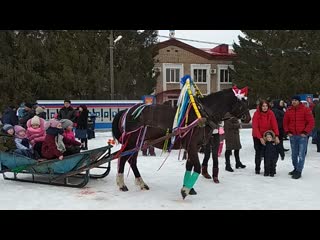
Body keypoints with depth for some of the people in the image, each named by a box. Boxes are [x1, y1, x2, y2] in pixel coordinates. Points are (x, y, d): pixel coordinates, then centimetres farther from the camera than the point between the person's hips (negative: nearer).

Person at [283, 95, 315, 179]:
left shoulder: (306, 110, -5)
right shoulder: (289, 111, 6)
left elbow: (311, 122, -6)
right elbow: (285, 122, 15)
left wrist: (305, 132, -10)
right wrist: (287, 131, 3)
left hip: (302, 135, -4)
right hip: (292, 136, 4)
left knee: (301, 154, -8)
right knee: (294, 154, 13)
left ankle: (299, 171, -4)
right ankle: (295, 168, 27)